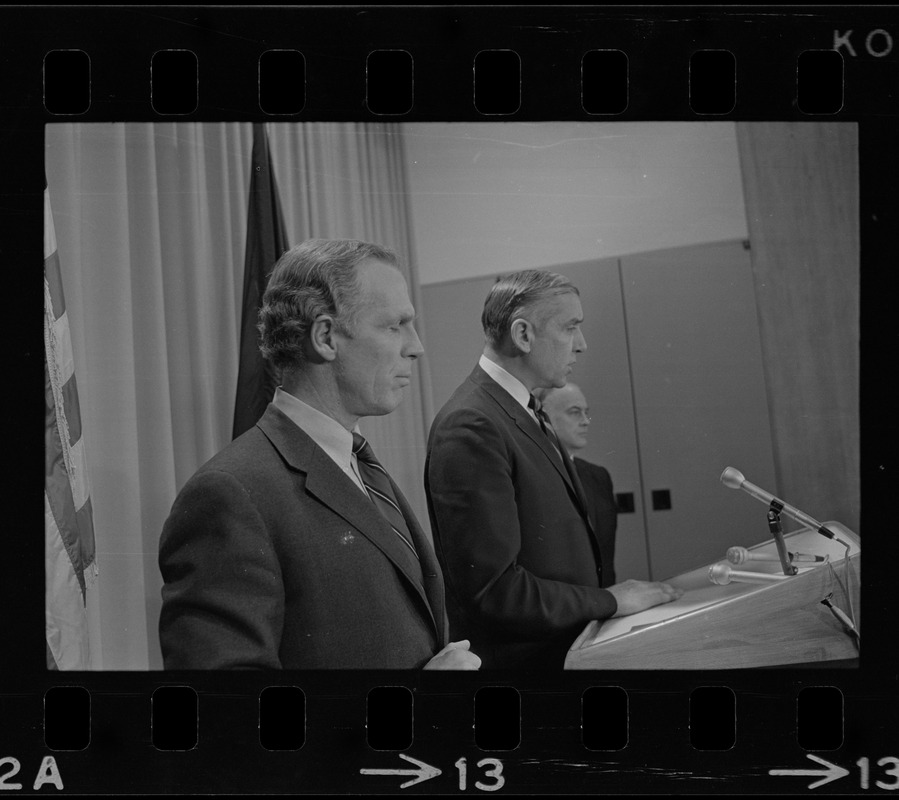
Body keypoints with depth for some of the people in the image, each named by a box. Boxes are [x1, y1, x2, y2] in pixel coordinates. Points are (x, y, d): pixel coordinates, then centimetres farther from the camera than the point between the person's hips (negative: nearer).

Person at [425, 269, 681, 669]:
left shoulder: (522, 412, 8)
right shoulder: (471, 427, -21)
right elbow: (494, 589, -24)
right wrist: (611, 601, -15)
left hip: (569, 643, 9)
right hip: (521, 655, -9)